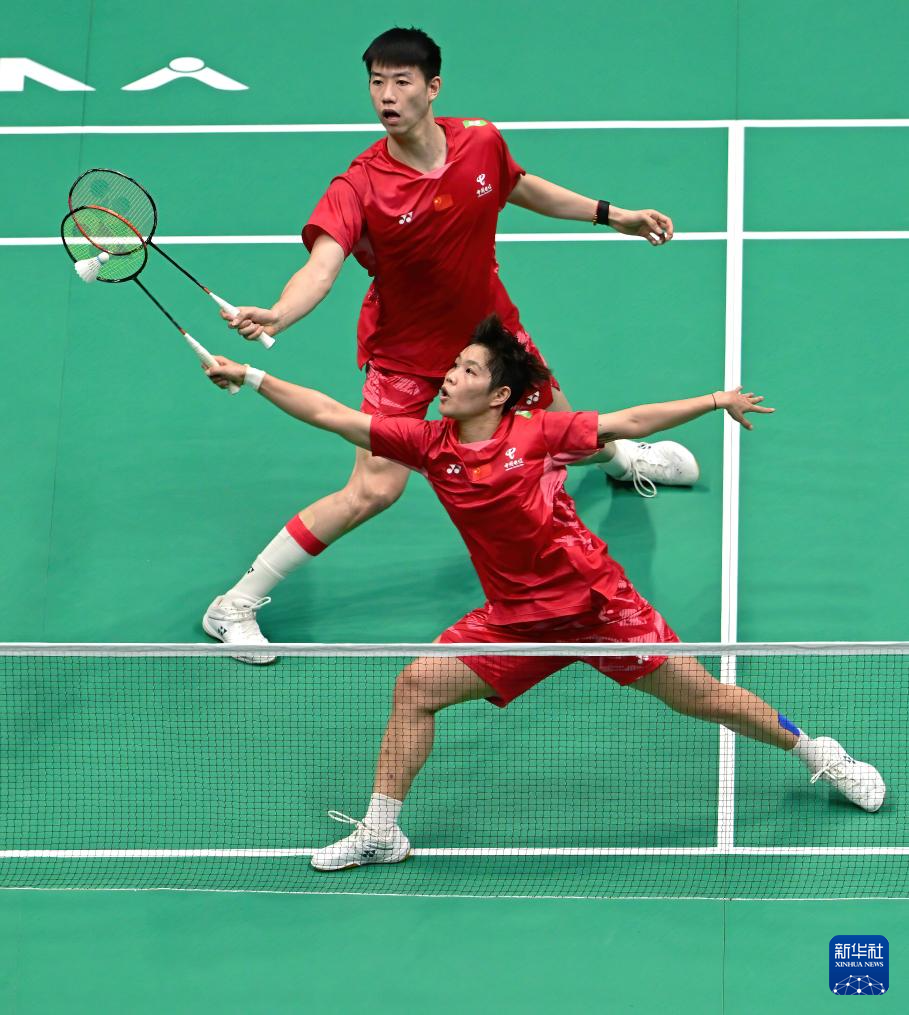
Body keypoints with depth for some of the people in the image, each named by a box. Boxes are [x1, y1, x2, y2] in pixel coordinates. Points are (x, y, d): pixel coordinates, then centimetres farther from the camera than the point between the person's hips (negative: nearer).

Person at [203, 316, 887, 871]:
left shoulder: (537, 433, -11)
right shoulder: (430, 444, -3)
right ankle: (380, 832, 2)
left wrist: (717, 401, 0)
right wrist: (251, 378, -7)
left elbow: (627, 423, -1)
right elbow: (332, 415, -3)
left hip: (596, 600, -3)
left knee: (699, 696, -1)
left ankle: (814, 751, 23)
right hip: (516, 618, 4)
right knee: (418, 685, -8)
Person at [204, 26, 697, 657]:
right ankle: (235, 606, -6)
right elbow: (321, 267, -43)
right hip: (405, 351, -4)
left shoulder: (482, 143, -16)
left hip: (489, 328, 5)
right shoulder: (359, 188, -29)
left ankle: (619, 454, 67)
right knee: (375, 490, -17)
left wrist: (613, 216, 10)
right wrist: (275, 315, -64)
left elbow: (522, 188, 8)